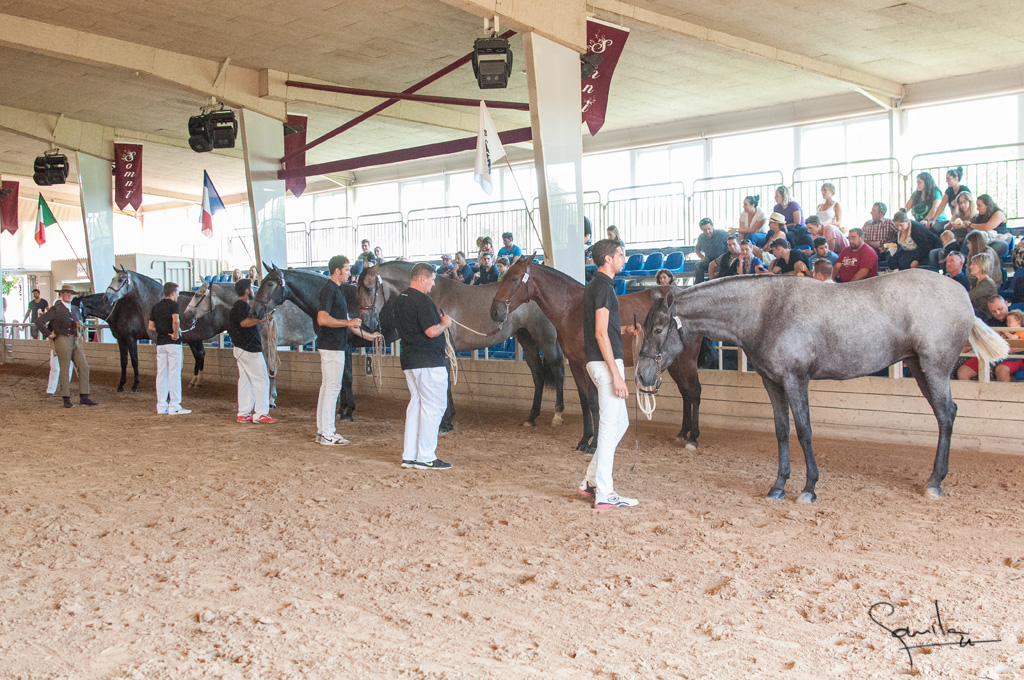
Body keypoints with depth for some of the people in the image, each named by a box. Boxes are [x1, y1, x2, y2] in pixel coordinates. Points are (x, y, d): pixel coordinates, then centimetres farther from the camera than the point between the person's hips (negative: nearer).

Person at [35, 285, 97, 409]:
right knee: (65, 370, -2)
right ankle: (66, 399, 6)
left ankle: (84, 397, 4)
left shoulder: (76, 309, 15)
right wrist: (49, 334, -8)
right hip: (62, 341, -6)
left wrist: (79, 326, 12)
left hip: (75, 341, 6)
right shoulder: (56, 309, -4)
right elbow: (38, 321, -8)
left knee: (84, 367, 0)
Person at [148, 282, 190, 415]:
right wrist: (175, 333, -13)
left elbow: (151, 327, 12)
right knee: (174, 374, -4)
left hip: (160, 343, 7)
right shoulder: (173, 304, -7)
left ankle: (161, 406, 10)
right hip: (173, 343, -7)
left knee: (161, 374, 8)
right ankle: (174, 406, -5)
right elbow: (175, 321, -25)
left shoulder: (155, 307, 13)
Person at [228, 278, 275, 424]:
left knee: (244, 381, 12)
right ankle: (260, 414, -7)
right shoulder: (243, 305, -14)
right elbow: (244, 322, -32)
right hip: (250, 349, -11)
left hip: (240, 348, 11)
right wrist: (262, 319, -22)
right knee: (262, 380, -6)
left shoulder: (237, 305, 19)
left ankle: (244, 413, 14)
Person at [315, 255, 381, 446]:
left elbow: (345, 320, 23)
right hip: (331, 346, -11)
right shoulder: (328, 290, -14)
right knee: (333, 387, -8)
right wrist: (349, 323, -19)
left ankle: (322, 430, 19)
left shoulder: (338, 290, 17)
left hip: (335, 346, 11)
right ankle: (327, 434, -4)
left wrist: (366, 335, 26)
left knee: (327, 387, 13)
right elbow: (323, 319, -25)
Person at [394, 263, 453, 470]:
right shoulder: (422, 300, -15)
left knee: (415, 404, 14)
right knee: (433, 406, -4)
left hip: (409, 360, 10)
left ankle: (409, 455, 15)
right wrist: (444, 323, -2)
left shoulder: (401, 300, 14)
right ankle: (426, 458, -2)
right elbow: (432, 331, -23)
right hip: (428, 362, -10)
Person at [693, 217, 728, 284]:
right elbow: (697, 250, 25)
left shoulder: (722, 234, -8)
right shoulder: (701, 238, 7)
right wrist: (702, 257, 4)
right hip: (709, 260, 4)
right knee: (698, 264, -26)